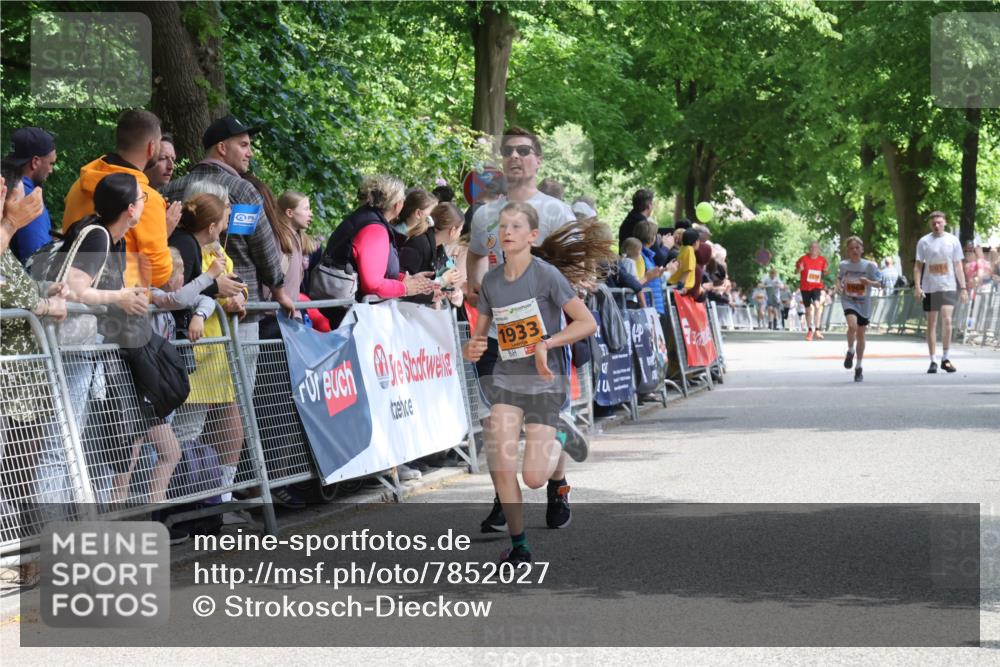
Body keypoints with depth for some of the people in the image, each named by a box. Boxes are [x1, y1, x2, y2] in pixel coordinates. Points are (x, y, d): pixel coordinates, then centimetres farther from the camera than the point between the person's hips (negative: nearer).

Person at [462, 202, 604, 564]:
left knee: (533, 478, -7)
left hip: (545, 382, -4)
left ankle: (554, 454, 30)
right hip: (505, 379, 4)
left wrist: (546, 344, -22)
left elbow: (588, 323, -13)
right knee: (500, 466, -12)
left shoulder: (546, 275, -12)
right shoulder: (491, 281, 3)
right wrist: (471, 349, -11)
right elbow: (479, 334, 12)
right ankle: (518, 545, 4)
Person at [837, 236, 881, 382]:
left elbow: (879, 283, -2)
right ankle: (850, 351, -1)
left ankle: (858, 367, 23)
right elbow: (839, 278, 17)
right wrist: (838, 286, -4)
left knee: (861, 334, 9)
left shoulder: (869, 265, -7)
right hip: (848, 300, -1)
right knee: (852, 325, -28)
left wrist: (868, 282, -22)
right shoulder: (843, 265, -2)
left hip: (864, 303, 1)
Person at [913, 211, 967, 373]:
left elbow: (958, 266, 6)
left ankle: (945, 358, -4)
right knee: (931, 324, 5)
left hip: (948, 287, -1)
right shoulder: (924, 242, 2)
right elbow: (918, 266, 4)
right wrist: (917, 286, -8)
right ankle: (933, 361, 10)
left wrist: (963, 288, 2)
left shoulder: (953, 240, 3)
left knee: (947, 319, -15)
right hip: (929, 288, 1)